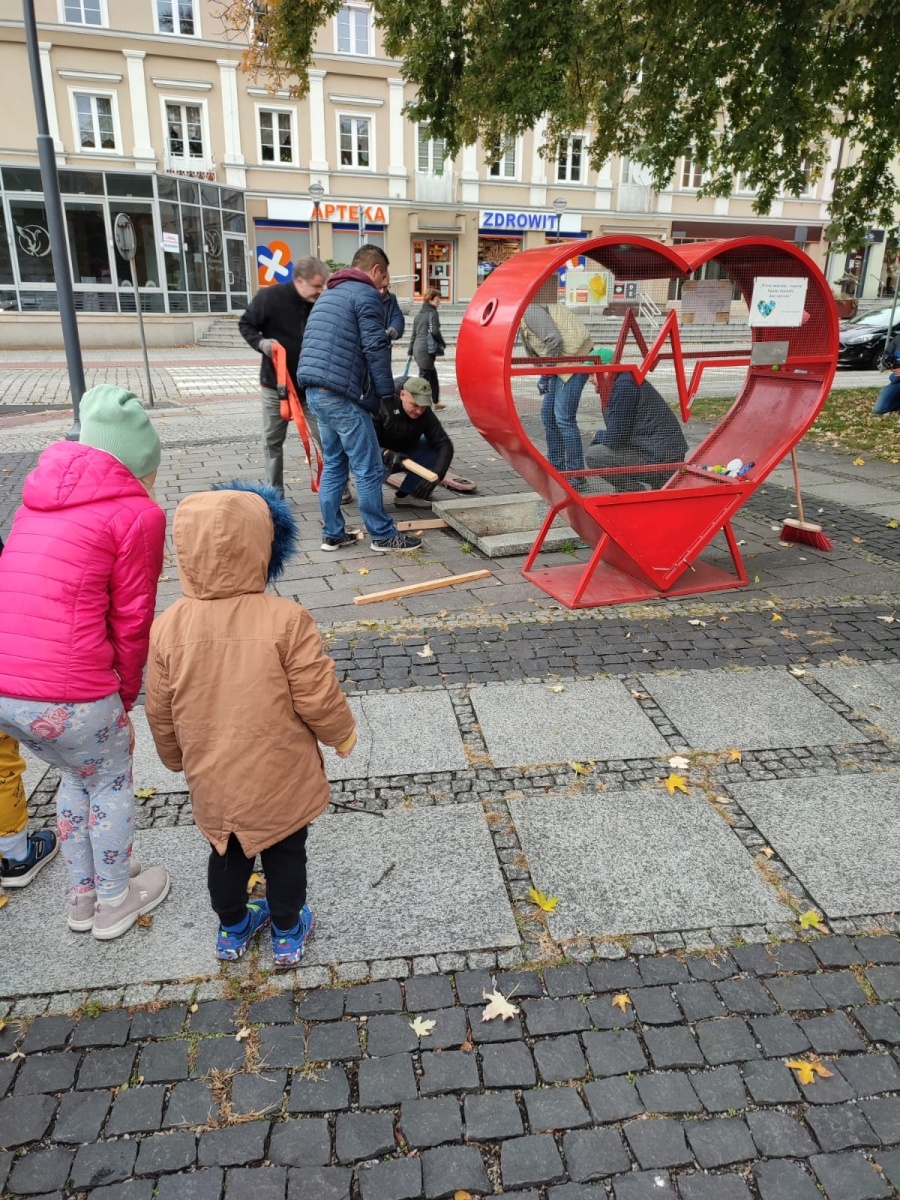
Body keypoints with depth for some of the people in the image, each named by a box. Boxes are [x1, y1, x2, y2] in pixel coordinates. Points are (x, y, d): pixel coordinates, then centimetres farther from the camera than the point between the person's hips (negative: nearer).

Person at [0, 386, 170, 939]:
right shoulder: (137, 512, -5)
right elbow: (132, 623, -3)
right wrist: (126, 697, 11)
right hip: (67, 693, -7)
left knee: (77, 776, 30)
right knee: (112, 784, 21)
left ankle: (84, 895, 48)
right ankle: (115, 902, 40)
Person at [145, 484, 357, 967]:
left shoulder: (168, 626, -12)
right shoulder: (286, 620, -23)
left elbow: (160, 713, -2)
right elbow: (318, 698, -17)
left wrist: (177, 759, 17)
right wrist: (342, 735, 3)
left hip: (212, 782, 3)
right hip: (281, 780, -3)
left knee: (226, 855, 26)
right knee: (285, 856, 19)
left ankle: (232, 929, 46)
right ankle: (287, 934, 38)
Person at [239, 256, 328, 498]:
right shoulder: (269, 297, -12)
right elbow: (245, 324, -1)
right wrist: (261, 342, -20)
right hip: (276, 384, -1)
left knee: (327, 437, 0)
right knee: (272, 440, 7)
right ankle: (275, 491, 20)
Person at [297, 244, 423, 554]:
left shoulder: (330, 294, 24)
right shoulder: (366, 295, -4)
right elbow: (376, 349, -13)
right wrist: (387, 393, -8)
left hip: (315, 389, 9)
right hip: (341, 394, -9)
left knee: (333, 464, 14)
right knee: (368, 469, -1)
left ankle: (333, 534, 17)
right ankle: (383, 536, 6)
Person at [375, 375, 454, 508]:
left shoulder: (425, 413, -15)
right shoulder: (381, 406, -30)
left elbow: (444, 445, -18)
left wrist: (435, 474, -35)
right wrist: (387, 454, -52)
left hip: (402, 455, 5)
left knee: (437, 448, -15)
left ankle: (405, 493, -5)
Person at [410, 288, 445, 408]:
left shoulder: (419, 313, 18)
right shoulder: (432, 313, -7)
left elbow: (414, 334, 20)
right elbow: (435, 331, -16)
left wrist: (410, 351, 23)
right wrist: (443, 344, -1)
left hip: (417, 348, 9)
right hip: (427, 349, -9)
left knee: (433, 375, 19)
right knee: (424, 377, -8)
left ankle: (436, 402, 27)